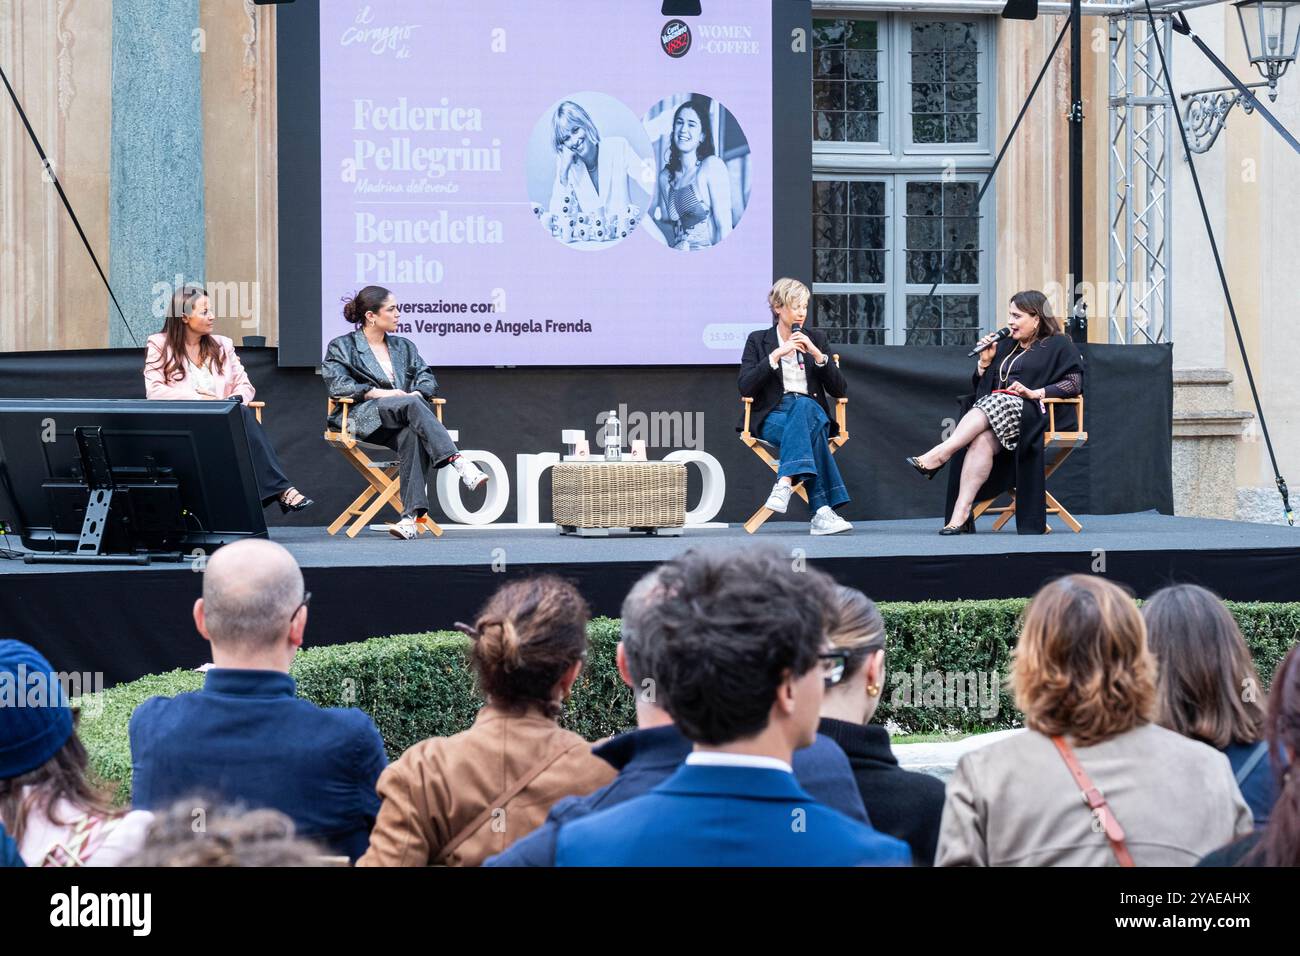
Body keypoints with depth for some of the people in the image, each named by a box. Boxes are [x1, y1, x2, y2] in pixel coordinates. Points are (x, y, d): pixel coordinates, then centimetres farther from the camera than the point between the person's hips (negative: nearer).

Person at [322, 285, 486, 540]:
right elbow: (338, 385, -4)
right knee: (412, 405, -35)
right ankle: (459, 462, -49)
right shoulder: (341, 347, 12)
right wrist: (382, 393, -13)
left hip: (401, 420, 4)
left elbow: (427, 379, 17)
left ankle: (411, 516, -49)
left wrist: (415, 393, -8)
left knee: (413, 435, -36)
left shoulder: (404, 347, 27)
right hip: (362, 416, -4)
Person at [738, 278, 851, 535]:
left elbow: (840, 390, 10)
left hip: (812, 411, 2)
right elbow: (745, 388, -3)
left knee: (803, 406, -38)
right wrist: (776, 355, -11)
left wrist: (817, 354, -4)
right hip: (772, 417, -2)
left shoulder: (816, 338, 17)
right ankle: (822, 510, -51)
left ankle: (784, 484, -52)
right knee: (810, 430, -37)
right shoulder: (758, 340, 11)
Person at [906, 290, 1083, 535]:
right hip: (992, 410, 4)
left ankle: (938, 456, -48)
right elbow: (980, 386, 27)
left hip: (1030, 412, -4)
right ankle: (960, 516, -46)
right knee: (982, 441, -32)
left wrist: (1035, 392, -13)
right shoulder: (1005, 345, 28)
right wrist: (985, 362, 9)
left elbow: (1075, 382, -4)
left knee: (995, 403, -37)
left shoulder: (1058, 345, 11)